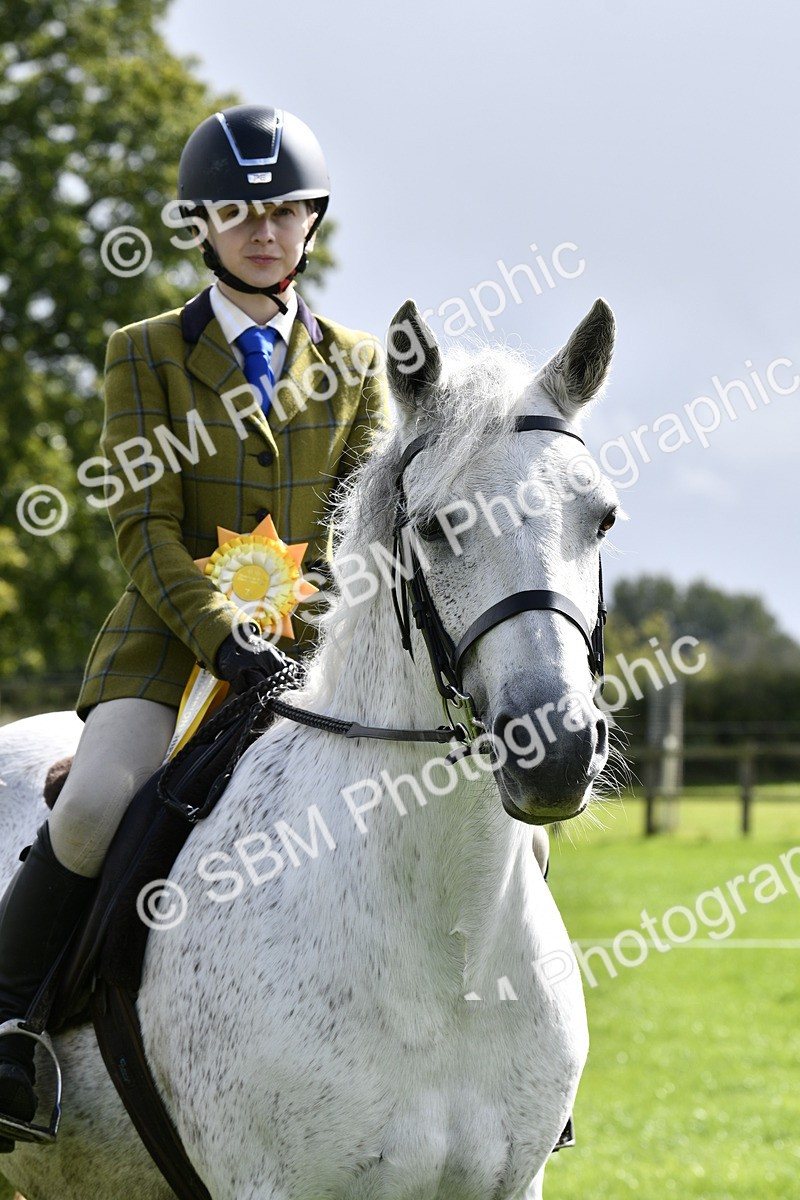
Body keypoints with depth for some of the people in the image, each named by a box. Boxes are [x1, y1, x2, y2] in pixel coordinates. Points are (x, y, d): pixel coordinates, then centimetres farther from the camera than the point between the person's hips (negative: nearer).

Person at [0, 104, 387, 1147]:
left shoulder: (358, 367, 13)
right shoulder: (148, 355, 6)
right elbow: (145, 528, -4)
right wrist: (227, 640, -19)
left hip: (315, 642, 2)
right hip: (171, 636, -2)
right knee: (98, 806, -31)